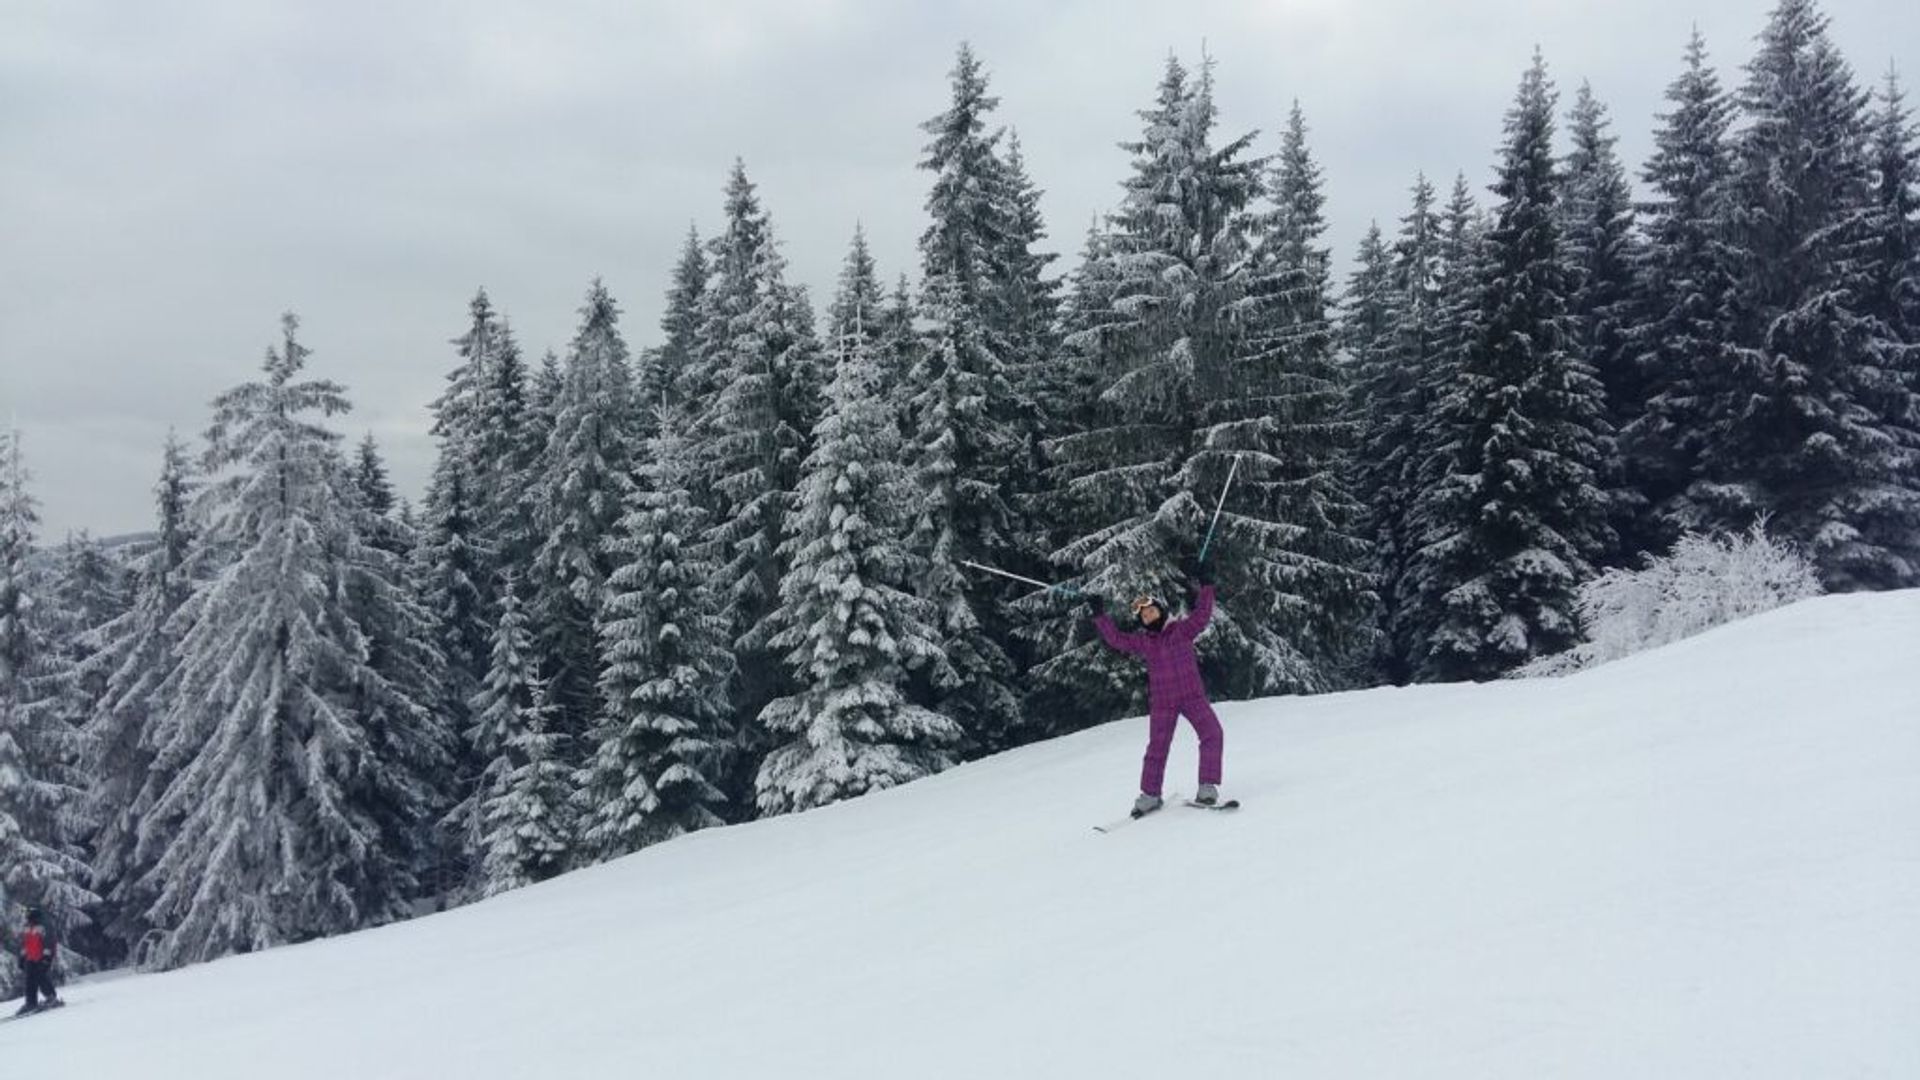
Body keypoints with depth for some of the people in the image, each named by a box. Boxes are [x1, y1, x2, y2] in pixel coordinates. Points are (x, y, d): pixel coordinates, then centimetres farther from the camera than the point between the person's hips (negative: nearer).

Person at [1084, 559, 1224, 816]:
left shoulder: (1182, 629, 3)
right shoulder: (1141, 641, 7)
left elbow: (1202, 614, -5)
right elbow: (1116, 639, 4)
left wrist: (1204, 588, -14)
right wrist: (1100, 616, -1)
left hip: (1193, 695, -1)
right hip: (1161, 702, 1)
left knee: (1212, 734, -17)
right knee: (1157, 747, 5)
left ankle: (1207, 787, -13)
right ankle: (1150, 795, 18)